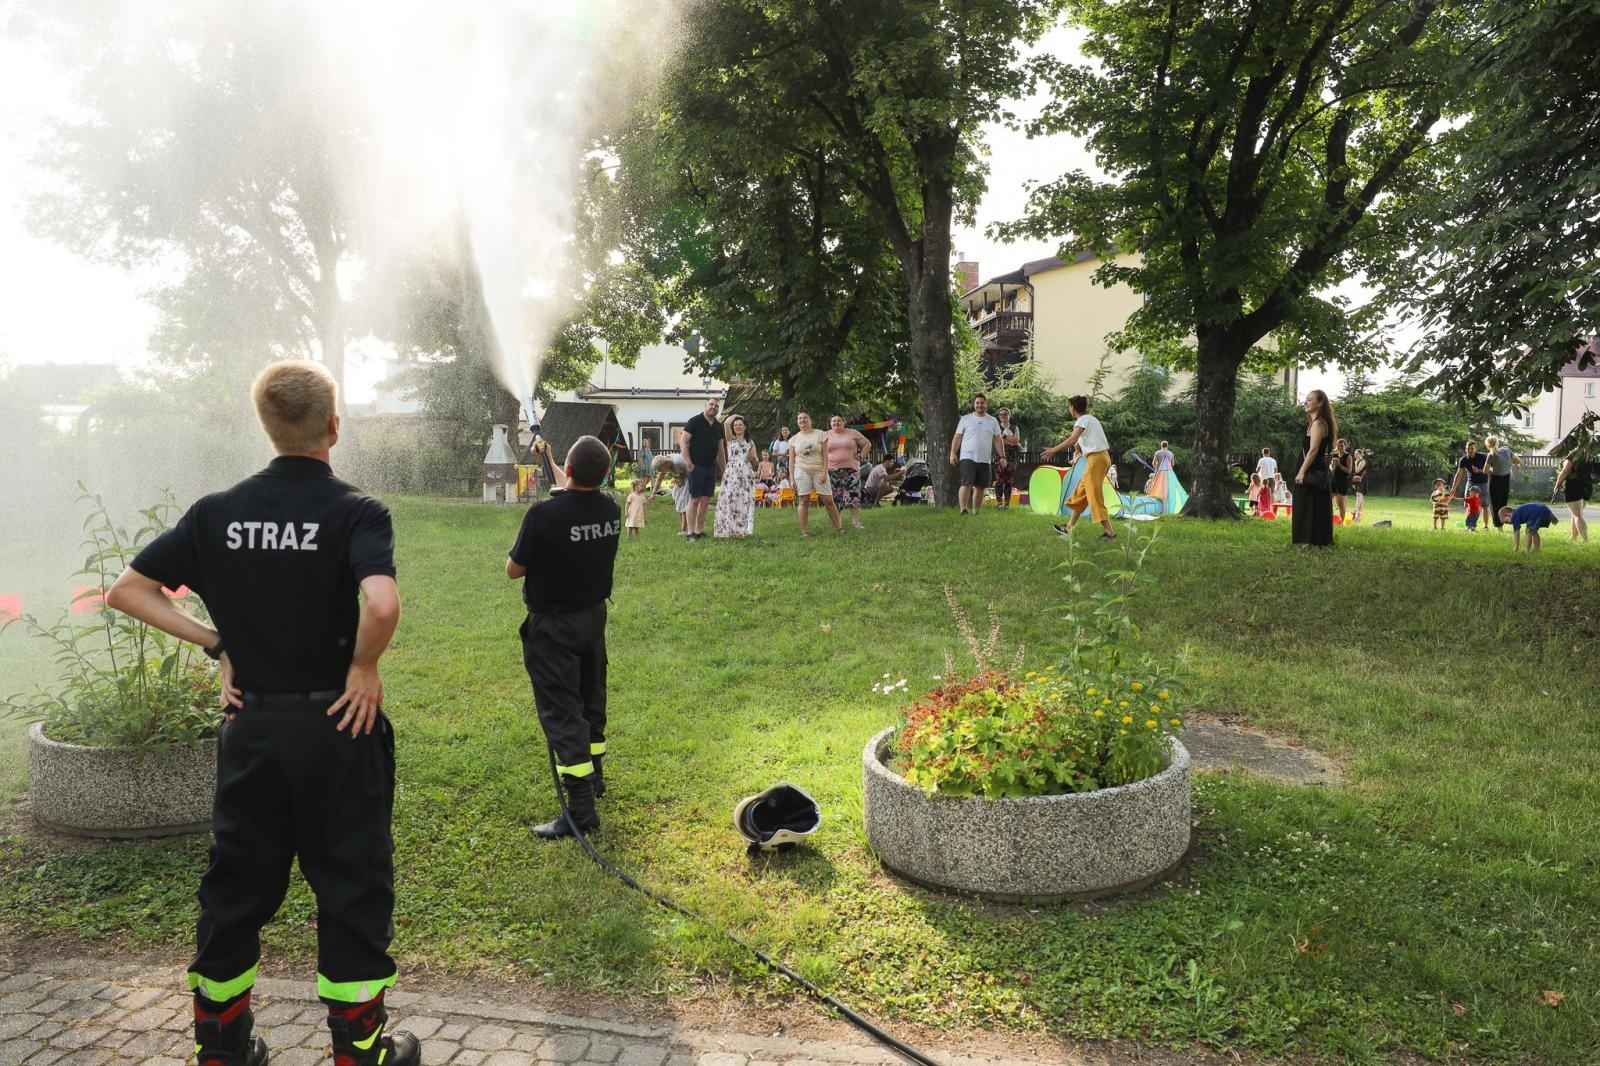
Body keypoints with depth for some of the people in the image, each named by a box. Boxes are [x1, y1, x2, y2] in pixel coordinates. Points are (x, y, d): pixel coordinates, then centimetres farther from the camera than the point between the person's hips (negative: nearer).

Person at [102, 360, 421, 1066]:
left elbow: (126, 592, 5)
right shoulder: (356, 511, -14)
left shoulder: (217, 512, 1)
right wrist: (364, 666, -14)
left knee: (236, 887, 18)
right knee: (352, 889, 9)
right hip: (338, 724, -4)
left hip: (250, 726, 4)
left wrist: (217, 645, 5)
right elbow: (381, 605, -31)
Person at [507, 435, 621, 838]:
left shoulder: (544, 514, -25)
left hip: (553, 624, -6)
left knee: (561, 709, -2)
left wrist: (516, 552, 6)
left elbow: (514, 570, -14)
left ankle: (581, 807, -3)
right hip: (594, 616, 6)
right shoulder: (611, 511, -6)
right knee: (591, 698, 22)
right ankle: (593, 775, 40)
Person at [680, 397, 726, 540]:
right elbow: (683, 441, -10)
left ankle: (700, 531, 13)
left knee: (706, 500, 7)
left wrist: (724, 469, 17)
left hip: (711, 468, 6)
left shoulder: (718, 426, 14)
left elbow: (720, 449, 20)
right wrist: (688, 464, -16)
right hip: (697, 467, -6)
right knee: (694, 499, -4)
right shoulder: (695, 421, -6)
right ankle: (691, 532, 0)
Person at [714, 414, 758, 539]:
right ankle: (725, 530, -9)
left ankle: (741, 531, 5)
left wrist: (752, 458, -4)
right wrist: (736, 416, 10)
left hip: (747, 476, 3)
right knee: (729, 500, -11)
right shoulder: (730, 439, 9)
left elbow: (756, 463, 18)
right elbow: (727, 422, -8)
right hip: (731, 475, -3)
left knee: (745, 502, -1)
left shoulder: (750, 442, 16)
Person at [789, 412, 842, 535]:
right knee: (803, 501, -3)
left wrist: (825, 472, -9)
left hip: (819, 471, -1)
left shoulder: (820, 434, 5)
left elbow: (825, 455, 1)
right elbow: (791, 460, 8)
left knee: (828, 500, -1)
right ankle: (805, 531, 1)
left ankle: (838, 528, 9)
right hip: (802, 471, 1)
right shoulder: (794, 439, 9)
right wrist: (792, 478, 1)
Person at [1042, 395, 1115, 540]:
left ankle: (1109, 532, -11)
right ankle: (1069, 528, 20)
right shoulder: (1091, 418, 18)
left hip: (1096, 458, -9)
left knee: (1095, 497, -8)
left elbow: (1072, 440, -24)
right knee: (1081, 493, 15)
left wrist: (1053, 450, -23)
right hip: (1102, 456, 9)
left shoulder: (1082, 420, -9)